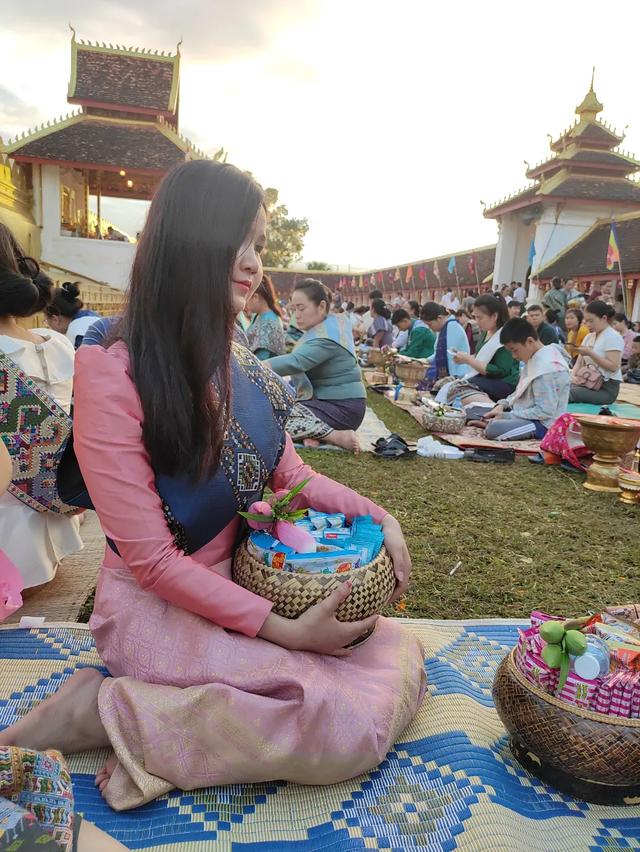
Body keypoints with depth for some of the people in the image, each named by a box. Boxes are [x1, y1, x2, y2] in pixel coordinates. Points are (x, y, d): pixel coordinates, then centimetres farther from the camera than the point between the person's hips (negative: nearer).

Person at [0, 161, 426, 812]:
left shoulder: (240, 366, 3)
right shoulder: (114, 375, -19)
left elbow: (290, 475, 12)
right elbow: (151, 560, -19)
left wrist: (378, 516, -4)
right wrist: (281, 629, -19)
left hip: (249, 584, 8)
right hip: (159, 612, -7)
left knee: (402, 658, -1)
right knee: (354, 723, -18)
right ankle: (105, 709, -7)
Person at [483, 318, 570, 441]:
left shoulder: (547, 368, -23)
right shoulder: (534, 357, 7)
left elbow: (544, 412, -24)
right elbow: (522, 391, 18)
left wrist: (507, 416, -20)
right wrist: (502, 405, 2)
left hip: (544, 424, -11)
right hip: (532, 415, 11)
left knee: (493, 429, -34)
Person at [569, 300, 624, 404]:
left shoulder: (613, 337, -8)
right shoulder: (589, 337, 16)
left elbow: (613, 366, -17)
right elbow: (579, 362, 14)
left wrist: (590, 353, -21)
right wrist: (573, 376, -7)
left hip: (607, 388, -7)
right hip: (589, 383, 7)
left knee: (566, 394, -35)